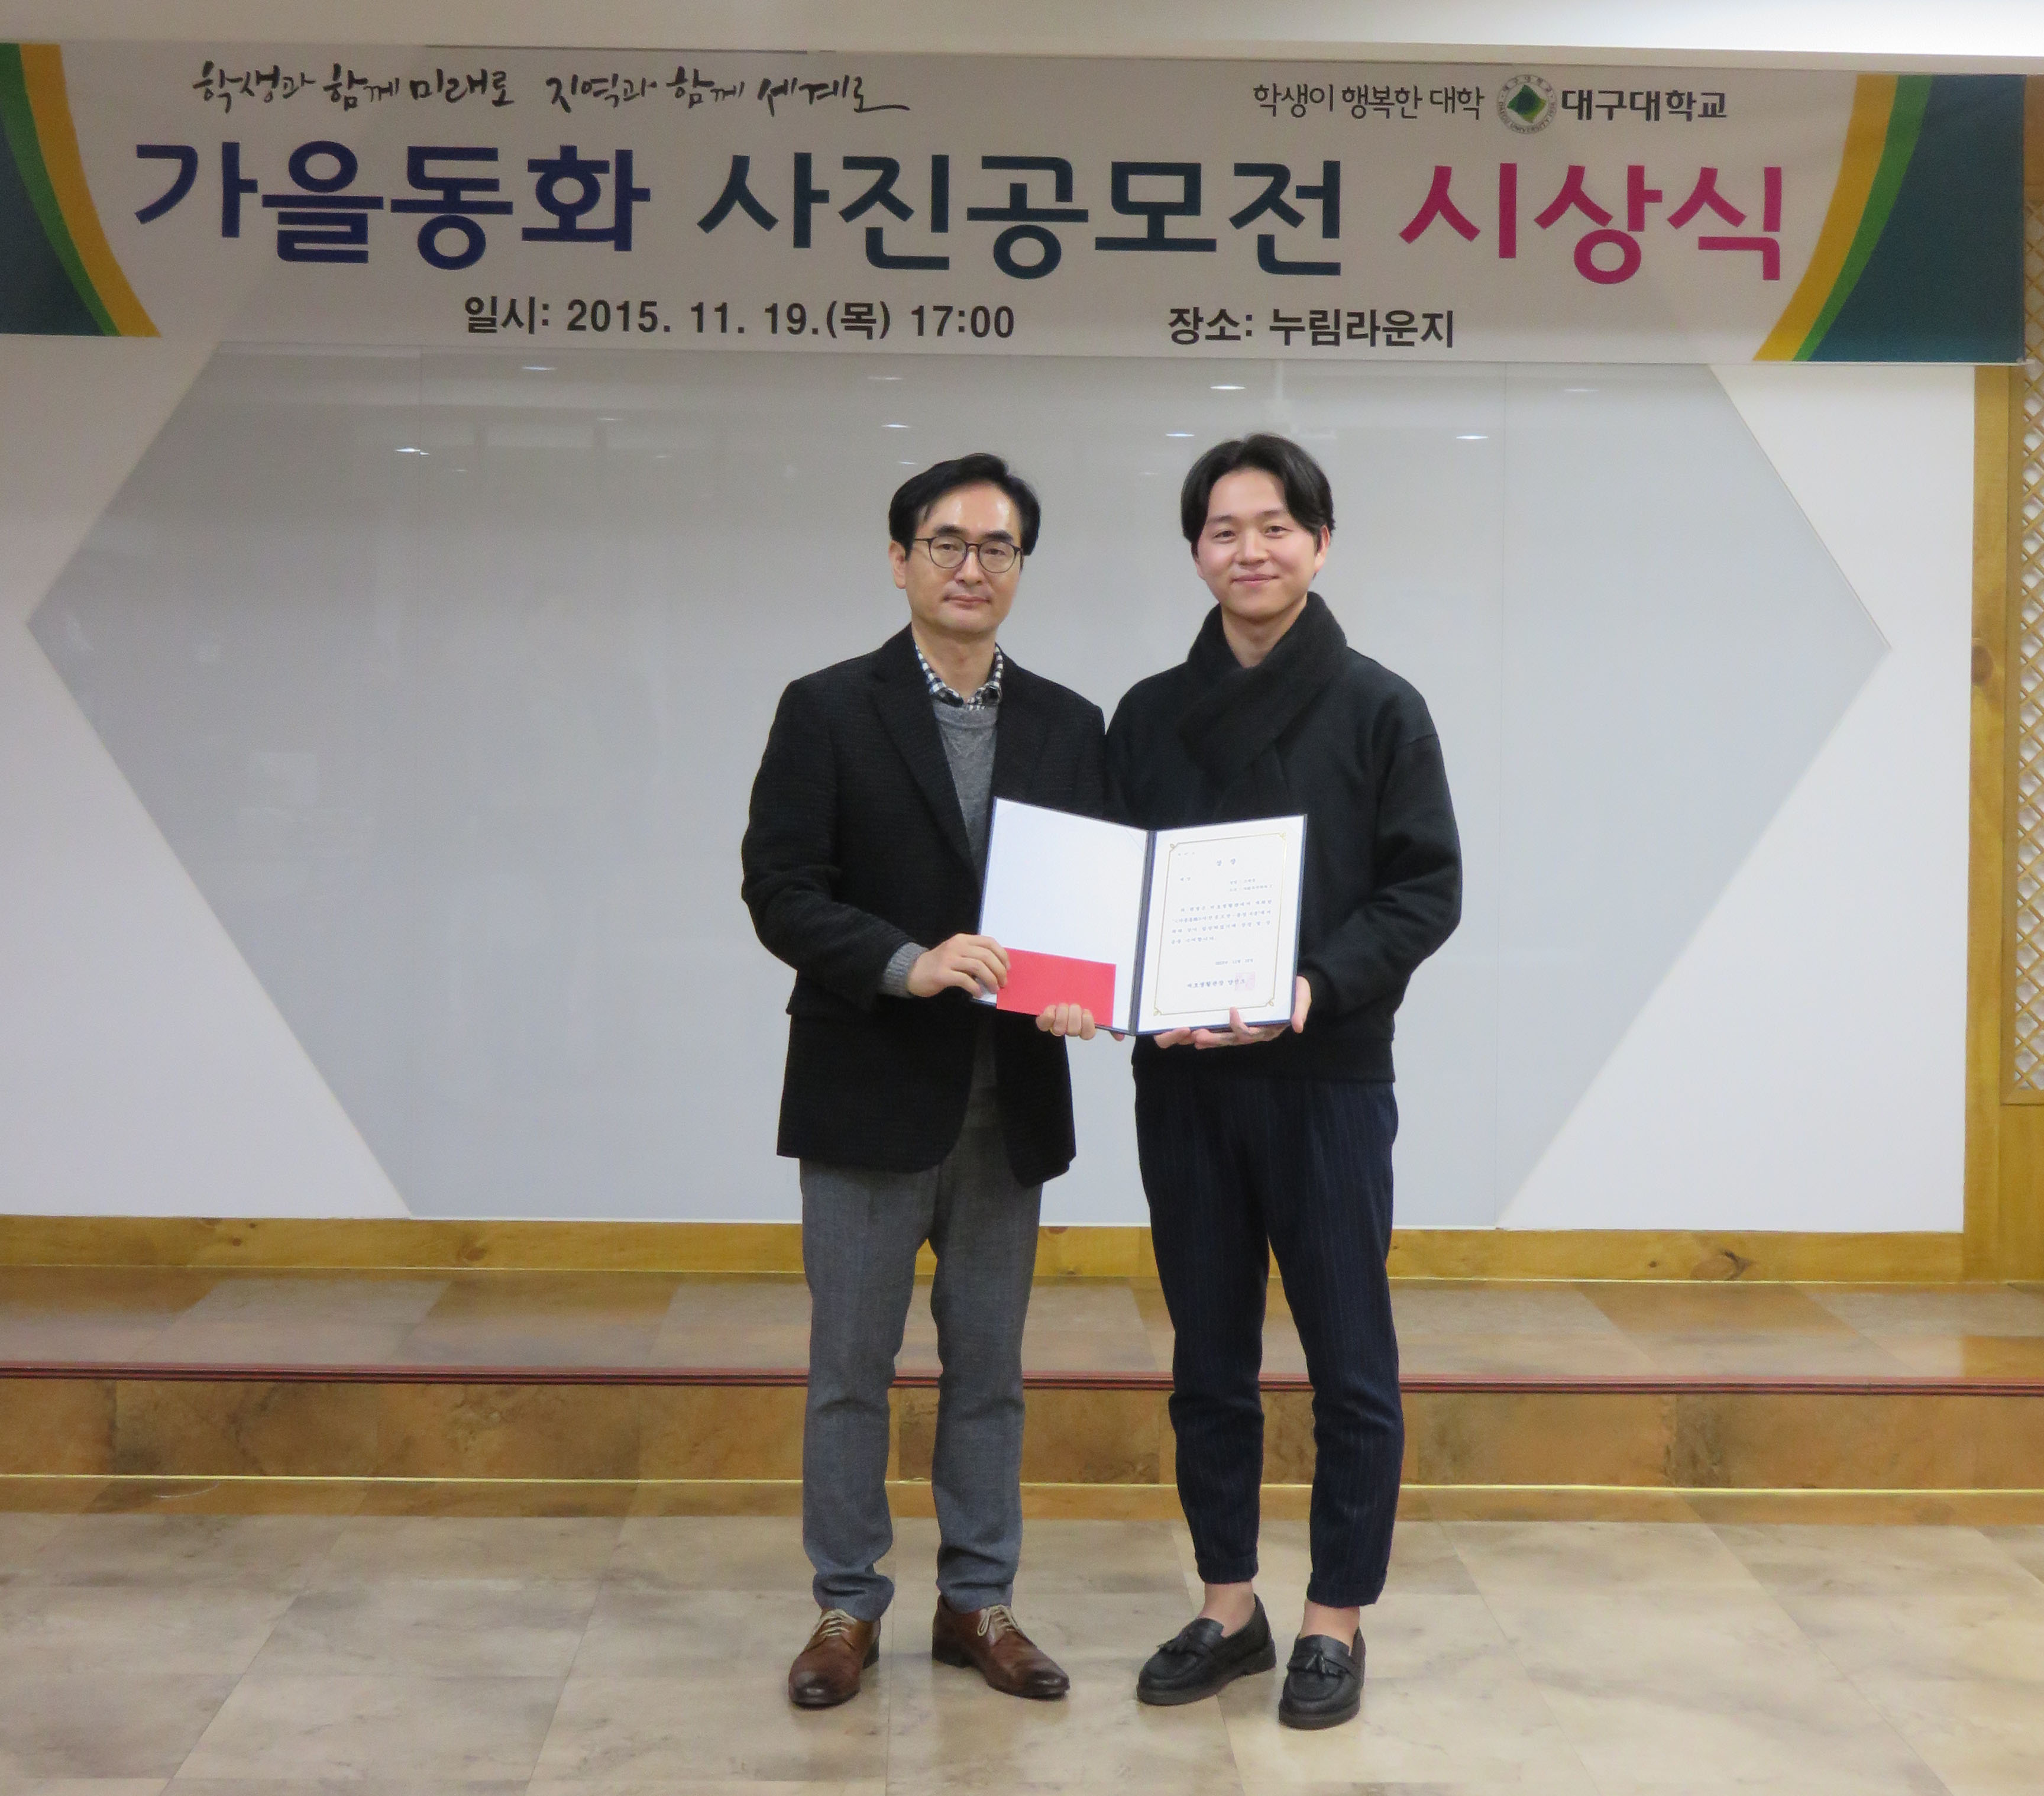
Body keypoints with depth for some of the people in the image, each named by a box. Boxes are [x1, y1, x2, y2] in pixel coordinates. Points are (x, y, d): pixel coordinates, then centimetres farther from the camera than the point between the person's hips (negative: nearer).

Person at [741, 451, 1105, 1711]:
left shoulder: (1070, 727, 8)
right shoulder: (828, 712, -3)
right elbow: (780, 893, -9)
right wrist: (909, 963, -23)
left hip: (1011, 1098, 3)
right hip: (871, 1089, -3)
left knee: (990, 1363, 12)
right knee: (851, 1365, 6)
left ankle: (979, 1600, 25)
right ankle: (848, 1608, 20)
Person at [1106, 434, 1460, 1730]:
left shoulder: (1378, 709, -1)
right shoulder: (1150, 715, 9)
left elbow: (1428, 890, -5)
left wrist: (1318, 988, -20)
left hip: (1329, 1076, -3)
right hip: (1182, 1077, 3)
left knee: (1349, 1363, 4)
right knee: (1210, 1360, 12)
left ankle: (1337, 1622, 17)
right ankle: (1229, 1610, 25)